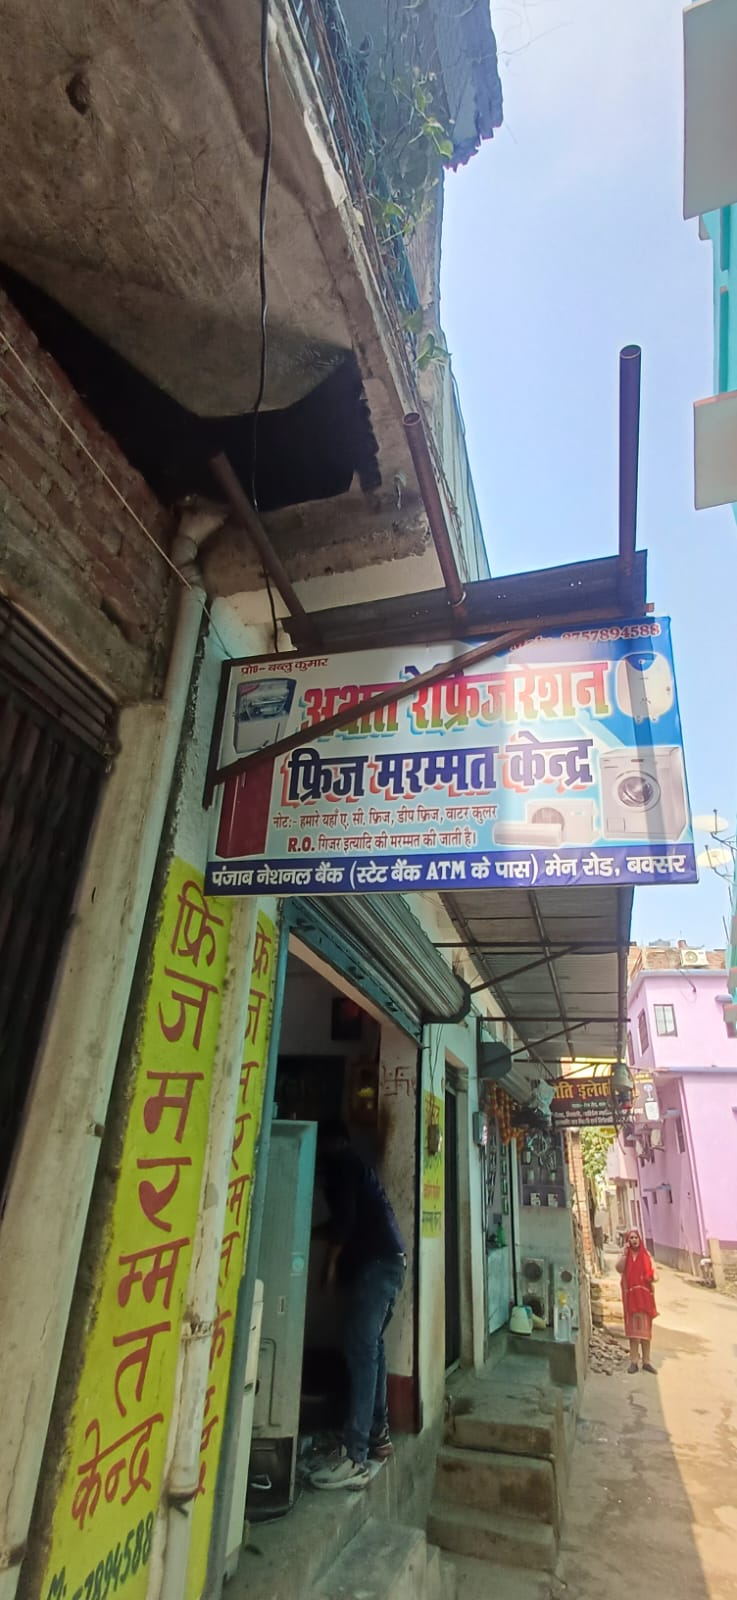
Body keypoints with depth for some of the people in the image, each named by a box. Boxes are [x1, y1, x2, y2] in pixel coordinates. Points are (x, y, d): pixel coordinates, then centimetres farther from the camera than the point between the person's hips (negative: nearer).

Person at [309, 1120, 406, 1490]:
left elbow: (345, 1217, -13)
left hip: (375, 1262, -9)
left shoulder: (337, 1163, -3)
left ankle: (354, 1458, -12)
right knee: (372, 1346, 16)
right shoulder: (355, 1164, 23)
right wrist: (331, 1245, 42)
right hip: (390, 1259, 9)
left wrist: (331, 1263, -3)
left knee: (360, 1350, -11)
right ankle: (377, 1434, 23)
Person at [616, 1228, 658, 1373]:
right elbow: (619, 1269, -15)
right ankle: (633, 1361, 9)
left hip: (644, 1295, 1)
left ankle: (646, 1361, 14)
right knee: (633, 1327, 3)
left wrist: (653, 1278, -19)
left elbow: (653, 1273, 3)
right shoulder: (625, 1255, 1)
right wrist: (625, 1252, -18)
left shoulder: (646, 1255, 2)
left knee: (645, 1327, 5)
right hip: (631, 1295, -1)